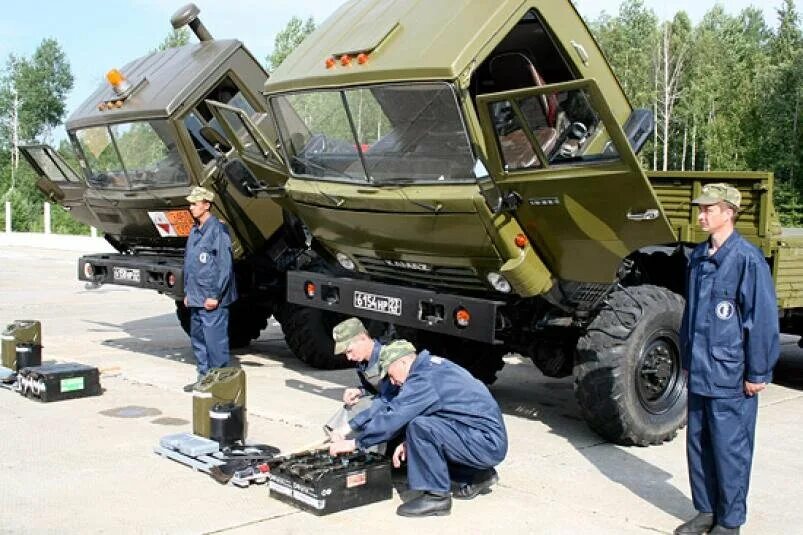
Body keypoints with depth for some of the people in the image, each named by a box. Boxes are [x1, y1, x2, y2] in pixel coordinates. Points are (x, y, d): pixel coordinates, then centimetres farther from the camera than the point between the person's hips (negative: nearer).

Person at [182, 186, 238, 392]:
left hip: (212, 300, -9)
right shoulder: (194, 232, 15)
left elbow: (225, 266, -15)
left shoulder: (217, 230, -11)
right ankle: (203, 378, 25)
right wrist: (187, 293, 19)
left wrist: (215, 295, -17)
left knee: (215, 342, -5)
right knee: (198, 340, 15)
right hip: (196, 299, 9)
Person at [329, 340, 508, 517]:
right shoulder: (433, 365, 12)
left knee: (420, 427, -22)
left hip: (487, 443, -10)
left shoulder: (425, 379, -18)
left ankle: (436, 496, -11)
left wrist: (355, 443, -12)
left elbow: (392, 416, -20)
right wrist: (410, 443, 8)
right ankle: (479, 474, 21)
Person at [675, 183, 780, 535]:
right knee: (698, 444, 15)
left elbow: (763, 320, -14)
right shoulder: (698, 257, 9)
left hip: (731, 377, -7)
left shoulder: (747, 260, -14)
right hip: (699, 373, 7)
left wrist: (757, 373, -12)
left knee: (729, 449, 3)